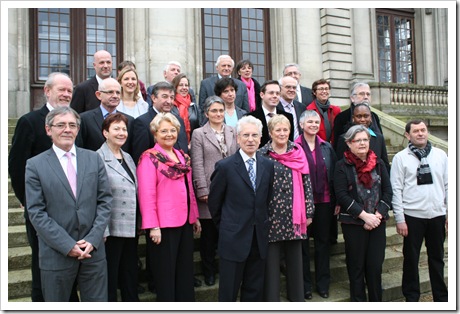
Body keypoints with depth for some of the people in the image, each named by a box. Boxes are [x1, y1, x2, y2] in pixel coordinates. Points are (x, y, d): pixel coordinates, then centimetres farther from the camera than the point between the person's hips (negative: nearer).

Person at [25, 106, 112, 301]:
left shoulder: (93, 159, 5)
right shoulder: (35, 165, -2)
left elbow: (105, 201, 2)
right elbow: (36, 212, -7)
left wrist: (92, 239, -8)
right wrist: (67, 245, -13)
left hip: (94, 250, 2)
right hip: (56, 253, -1)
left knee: (97, 301, 12)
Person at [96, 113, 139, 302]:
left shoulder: (128, 158, 12)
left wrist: (139, 223, 14)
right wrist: (102, 230, -17)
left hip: (131, 228, 7)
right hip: (111, 229, -6)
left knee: (130, 275, 16)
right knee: (110, 278, 7)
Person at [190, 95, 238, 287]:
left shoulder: (233, 132, 10)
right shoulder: (199, 134, 2)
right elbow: (197, 165, -4)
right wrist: (203, 191, -10)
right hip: (210, 191, -2)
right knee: (208, 233, 8)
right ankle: (209, 271, 25)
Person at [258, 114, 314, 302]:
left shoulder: (298, 152, 6)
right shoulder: (262, 154, -3)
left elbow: (306, 182, 5)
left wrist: (309, 212, 3)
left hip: (294, 215, 3)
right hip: (271, 215, -3)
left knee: (295, 259, 12)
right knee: (271, 261, 4)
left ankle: (297, 298, 27)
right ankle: (271, 298, 19)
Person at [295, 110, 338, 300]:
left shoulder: (326, 147, 8)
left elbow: (334, 174, 9)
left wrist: (337, 201, 5)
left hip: (324, 201, 4)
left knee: (323, 242, 12)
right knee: (303, 244, 7)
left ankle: (323, 284, 27)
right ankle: (304, 285, 21)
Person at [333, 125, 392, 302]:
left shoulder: (378, 164, 10)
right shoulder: (342, 166, -2)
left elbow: (388, 191, 5)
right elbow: (342, 196, -10)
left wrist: (378, 215, -8)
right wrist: (364, 215, -14)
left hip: (378, 222, 3)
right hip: (353, 223, -3)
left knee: (375, 265, 6)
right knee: (356, 266, 6)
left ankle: (376, 301, 22)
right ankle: (358, 300, 21)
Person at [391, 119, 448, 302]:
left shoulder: (440, 155, 6)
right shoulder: (400, 158, -3)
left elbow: (447, 186, 9)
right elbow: (396, 190, -6)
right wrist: (399, 219, -9)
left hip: (437, 215, 3)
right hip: (412, 216, -3)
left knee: (437, 258, 16)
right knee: (411, 259, 8)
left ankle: (441, 297, 32)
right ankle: (411, 297, 24)